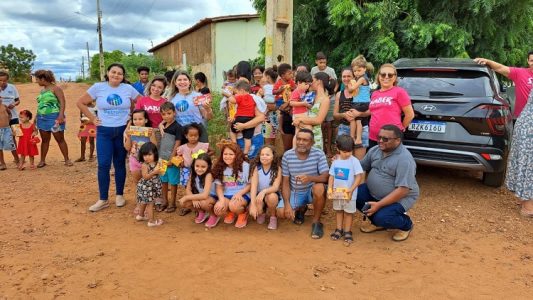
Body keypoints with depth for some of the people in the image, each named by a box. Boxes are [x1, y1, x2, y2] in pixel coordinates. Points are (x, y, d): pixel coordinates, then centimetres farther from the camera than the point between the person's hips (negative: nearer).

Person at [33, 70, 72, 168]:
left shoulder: (55, 88, -7)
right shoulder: (42, 90, 14)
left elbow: (62, 102, -14)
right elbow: (40, 104, 21)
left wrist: (61, 115, -24)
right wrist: (36, 117, 21)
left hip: (54, 117, -7)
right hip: (42, 118, 7)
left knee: (60, 139, -1)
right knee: (44, 140, 10)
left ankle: (67, 160, 5)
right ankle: (42, 160, 16)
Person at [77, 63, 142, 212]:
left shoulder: (128, 88, -1)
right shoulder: (98, 87, -2)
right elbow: (81, 103, 4)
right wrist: (93, 118, -1)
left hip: (123, 131, 1)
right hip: (104, 132, 0)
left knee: (120, 164, 9)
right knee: (103, 165, -2)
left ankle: (119, 195, 23)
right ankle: (103, 199, 8)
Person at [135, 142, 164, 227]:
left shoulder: (156, 163, 1)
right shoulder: (144, 165, -20)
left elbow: (158, 173, 12)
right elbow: (145, 177, -25)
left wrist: (160, 170, -8)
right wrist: (154, 172, -30)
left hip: (153, 186, 8)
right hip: (146, 187, -8)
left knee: (145, 202, 24)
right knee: (150, 203, -2)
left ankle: (140, 215, 43)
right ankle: (151, 221, 5)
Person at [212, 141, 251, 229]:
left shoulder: (245, 166, -9)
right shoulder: (220, 168, 4)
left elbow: (250, 185, -4)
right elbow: (219, 186, 4)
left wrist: (239, 193, -20)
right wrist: (222, 200, -14)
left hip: (242, 195, -4)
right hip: (227, 196, 4)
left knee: (233, 205, -36)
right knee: (218, 210, -26)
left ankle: (243, 214, 2)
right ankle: (230, 213, 12)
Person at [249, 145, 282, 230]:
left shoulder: (277, 169, -13)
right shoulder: (256, 168, -11)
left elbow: (275, 187, -22)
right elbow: (253, 186, -20)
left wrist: (264, 191, -44)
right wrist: (253, 205, -32)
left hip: (272, 194, -1)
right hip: (258, 195, 1)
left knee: (272, 197, -36)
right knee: (254, 210, -29)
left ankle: (273, 217, -4)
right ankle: (261, 214, 12)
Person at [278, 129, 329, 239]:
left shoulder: (319, 154, -17)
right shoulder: (287, 155, -12)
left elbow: (326, 177, -21)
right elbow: (285, 182, -8)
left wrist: (310, 177, -43)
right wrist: (287, 204, -19)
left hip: (312, 191, -2)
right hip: (295, 192, 2)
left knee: (319, 188, -36)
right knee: (281, 213, -20)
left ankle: (316, 222, -11)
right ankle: (301, 209, 17)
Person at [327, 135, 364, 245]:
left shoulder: (354, 161, -13)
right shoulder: (335, 162, 1)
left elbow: (359, 177, -15)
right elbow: (331, 176, 6)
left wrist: (351, 189, -22)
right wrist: (330, 189, -3)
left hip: (349, 193, -4)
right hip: (337, 192, 5)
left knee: (348, 212, 8)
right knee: (338, 211, 16)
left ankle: (347, 232, 19)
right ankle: (339, 229, 29)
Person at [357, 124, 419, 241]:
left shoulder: (404, 159, -26)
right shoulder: (375, 150, -2)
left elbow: (402, 190, -28)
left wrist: (379, 204, -29)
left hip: (401, 197, -7)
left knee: (382, 218, -29)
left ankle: (406, 225, 7)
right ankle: (378, 222, 10)